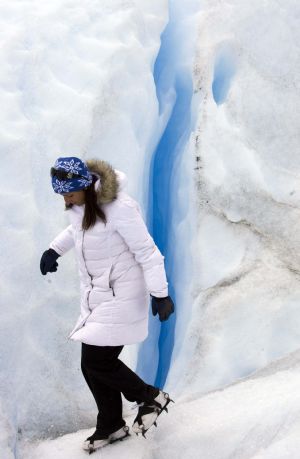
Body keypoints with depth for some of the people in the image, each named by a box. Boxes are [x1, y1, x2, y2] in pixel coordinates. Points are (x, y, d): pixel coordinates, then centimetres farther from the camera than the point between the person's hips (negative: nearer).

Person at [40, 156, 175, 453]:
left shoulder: (119, 208, -24)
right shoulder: (78, 205, 0)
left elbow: (147, 251, -20)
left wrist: (160, 294, -19)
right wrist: (54, 249, 12)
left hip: (121, 295, -8)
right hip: (95, 295, 8)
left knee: (97, 361, -8)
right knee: (92, 364, 10)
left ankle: (151, 397, 16)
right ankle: (111, 426, 30)